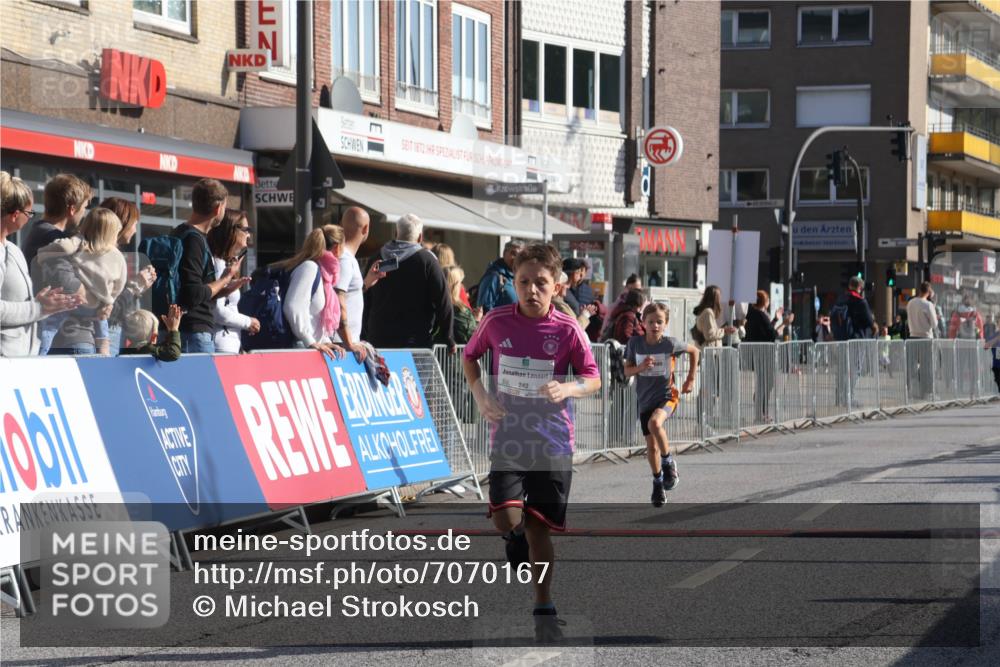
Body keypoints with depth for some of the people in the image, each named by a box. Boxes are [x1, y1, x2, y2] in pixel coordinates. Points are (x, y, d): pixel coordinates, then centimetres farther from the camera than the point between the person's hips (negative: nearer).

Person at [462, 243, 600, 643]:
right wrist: (480, 395, -1)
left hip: (551, 440, -1)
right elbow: (469, 356, 15)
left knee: (539, 526, 4)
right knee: (506, 518, -18)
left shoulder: (567, 329, -6)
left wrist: (567, 389, -22)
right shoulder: (496, 321, -3)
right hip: (507, 434, 1)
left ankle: (544, 610, 18)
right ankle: (516, 540, 19)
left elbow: (593, 379, 0)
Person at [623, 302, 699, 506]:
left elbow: (694, 351, 6)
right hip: (645, 399, 3)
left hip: (666, 395, -3)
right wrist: (641, 367, -21)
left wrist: (691, 379, 7)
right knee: (651, 446, 7)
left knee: (654, 423, -34)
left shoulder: (670, 344, -12)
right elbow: (627, 371, 0)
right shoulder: (635, 343, -8)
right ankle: (658, 482, 30)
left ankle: (668, 461, -11)